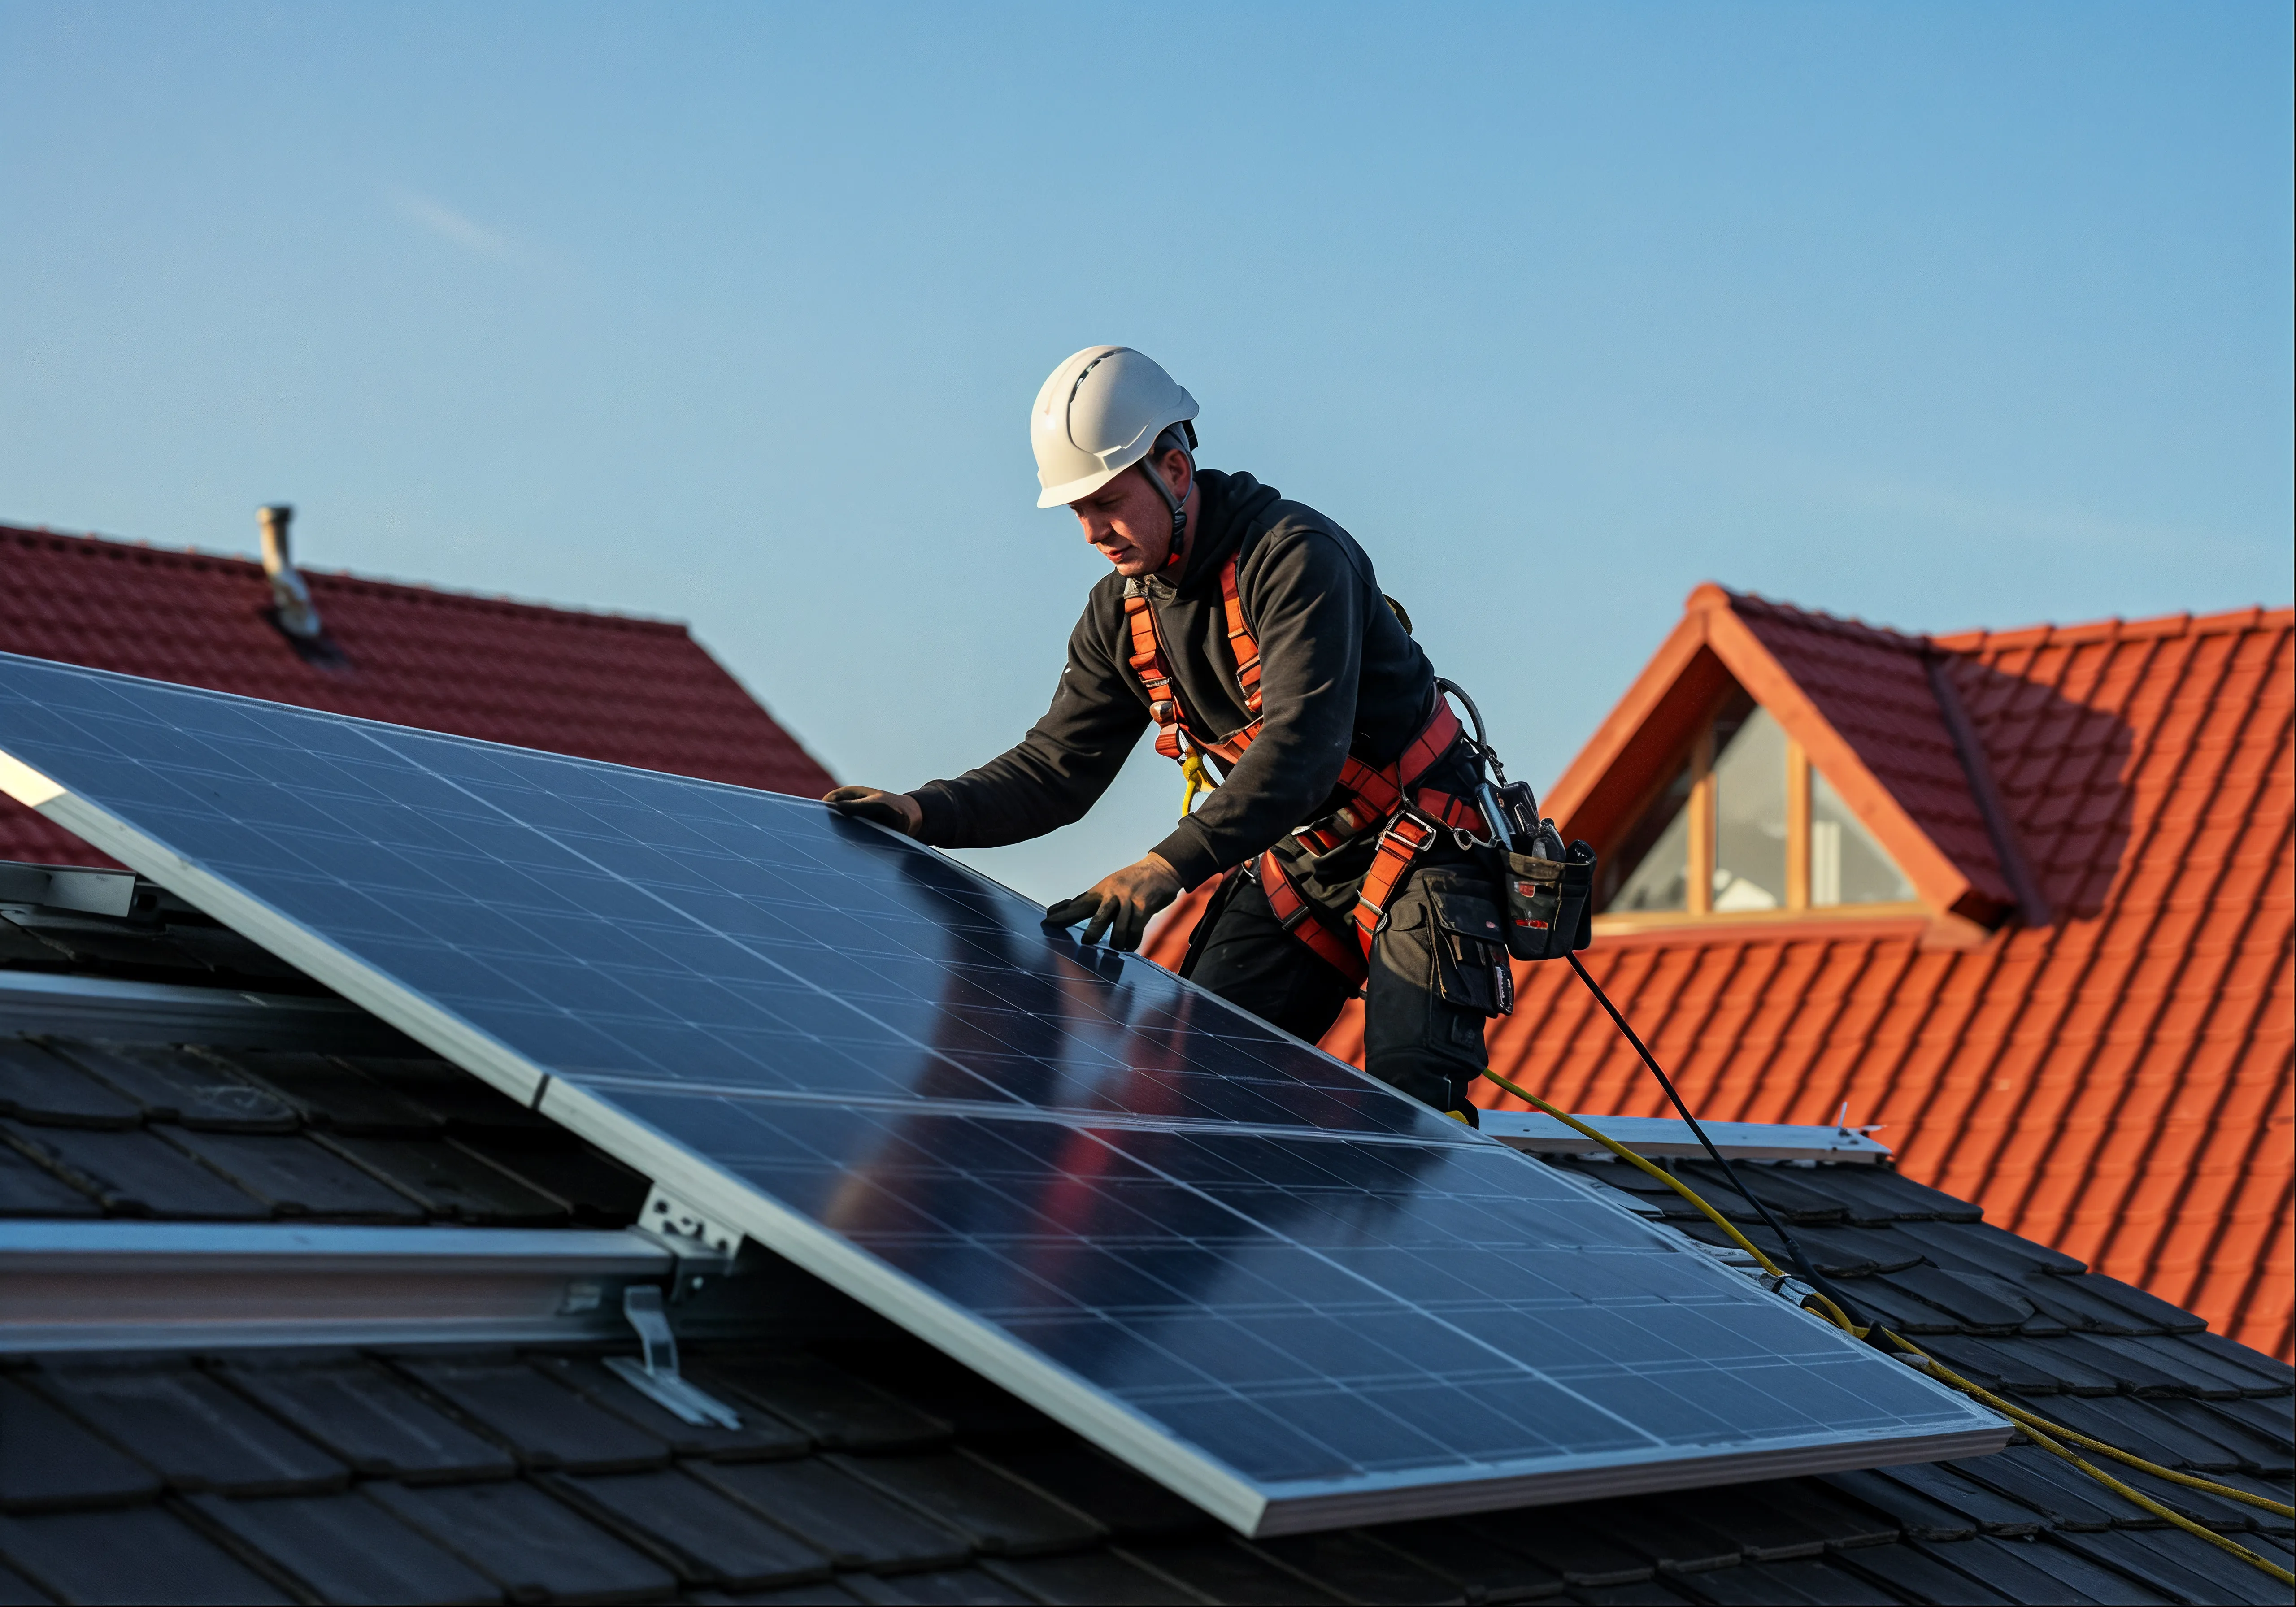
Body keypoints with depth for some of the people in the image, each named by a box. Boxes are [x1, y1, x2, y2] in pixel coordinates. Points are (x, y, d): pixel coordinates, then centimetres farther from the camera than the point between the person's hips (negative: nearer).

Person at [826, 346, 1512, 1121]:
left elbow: (1303, 745, -33)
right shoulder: (1121, 613, 1)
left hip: (1420, 849, -7)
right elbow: (1057, 768, 5)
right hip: (1296, 863, 7)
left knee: (1407, 1105, -19)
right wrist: (925, 813, -12)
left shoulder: (1295, 556, -23)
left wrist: (1169, 865, -42)